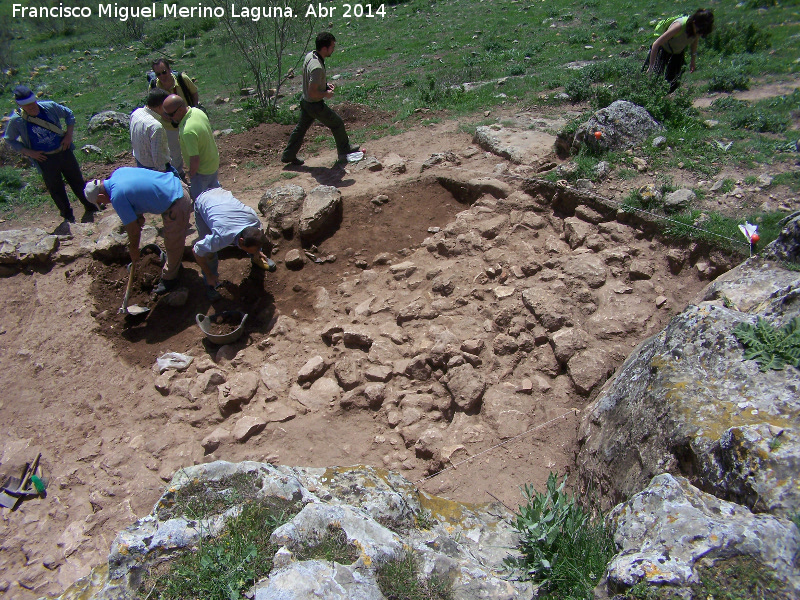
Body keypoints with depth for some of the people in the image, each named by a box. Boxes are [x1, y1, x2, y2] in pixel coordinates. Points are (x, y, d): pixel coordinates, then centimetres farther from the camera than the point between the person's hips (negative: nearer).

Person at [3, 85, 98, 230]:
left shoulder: (49, 107, -11)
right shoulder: (17, 120, -13)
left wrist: (69, 135, -4)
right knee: (56, 189, 9)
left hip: (64, 152, 1)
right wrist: (29, 152, -10)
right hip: (44, 160, -1)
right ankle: (67, 217, 25)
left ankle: (90, 209, 28)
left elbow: (69, 114, 6)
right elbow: (9, 139, 1)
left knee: (77, 181, 11)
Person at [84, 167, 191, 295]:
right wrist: (139, 215, 13)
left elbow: (133, 229, -9)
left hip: (175, 206, -10)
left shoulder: (117, 197, -19)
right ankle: (174, 264, 51)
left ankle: (169, 278, 31)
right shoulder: (118, 172, 4)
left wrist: (134, 250, 6)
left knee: (173, 245, 12)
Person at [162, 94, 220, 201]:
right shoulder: (197, 111, -9)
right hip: (214, 163, 9)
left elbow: (195, 159, -32)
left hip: (202, 171, -9)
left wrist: (191, 176, -13)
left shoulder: (187, 131, -38)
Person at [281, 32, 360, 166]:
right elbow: (313, 93, -31)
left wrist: (325, 84, 7)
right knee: (337, 124, 11)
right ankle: (344, 151, 28)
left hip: (305, 102, 9)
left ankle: (288, 155, 29)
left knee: (301, 127, 20)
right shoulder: (317, 67, -33)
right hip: (315, 105, -9)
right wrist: (326, 94, -15)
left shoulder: (310, 55, -3)